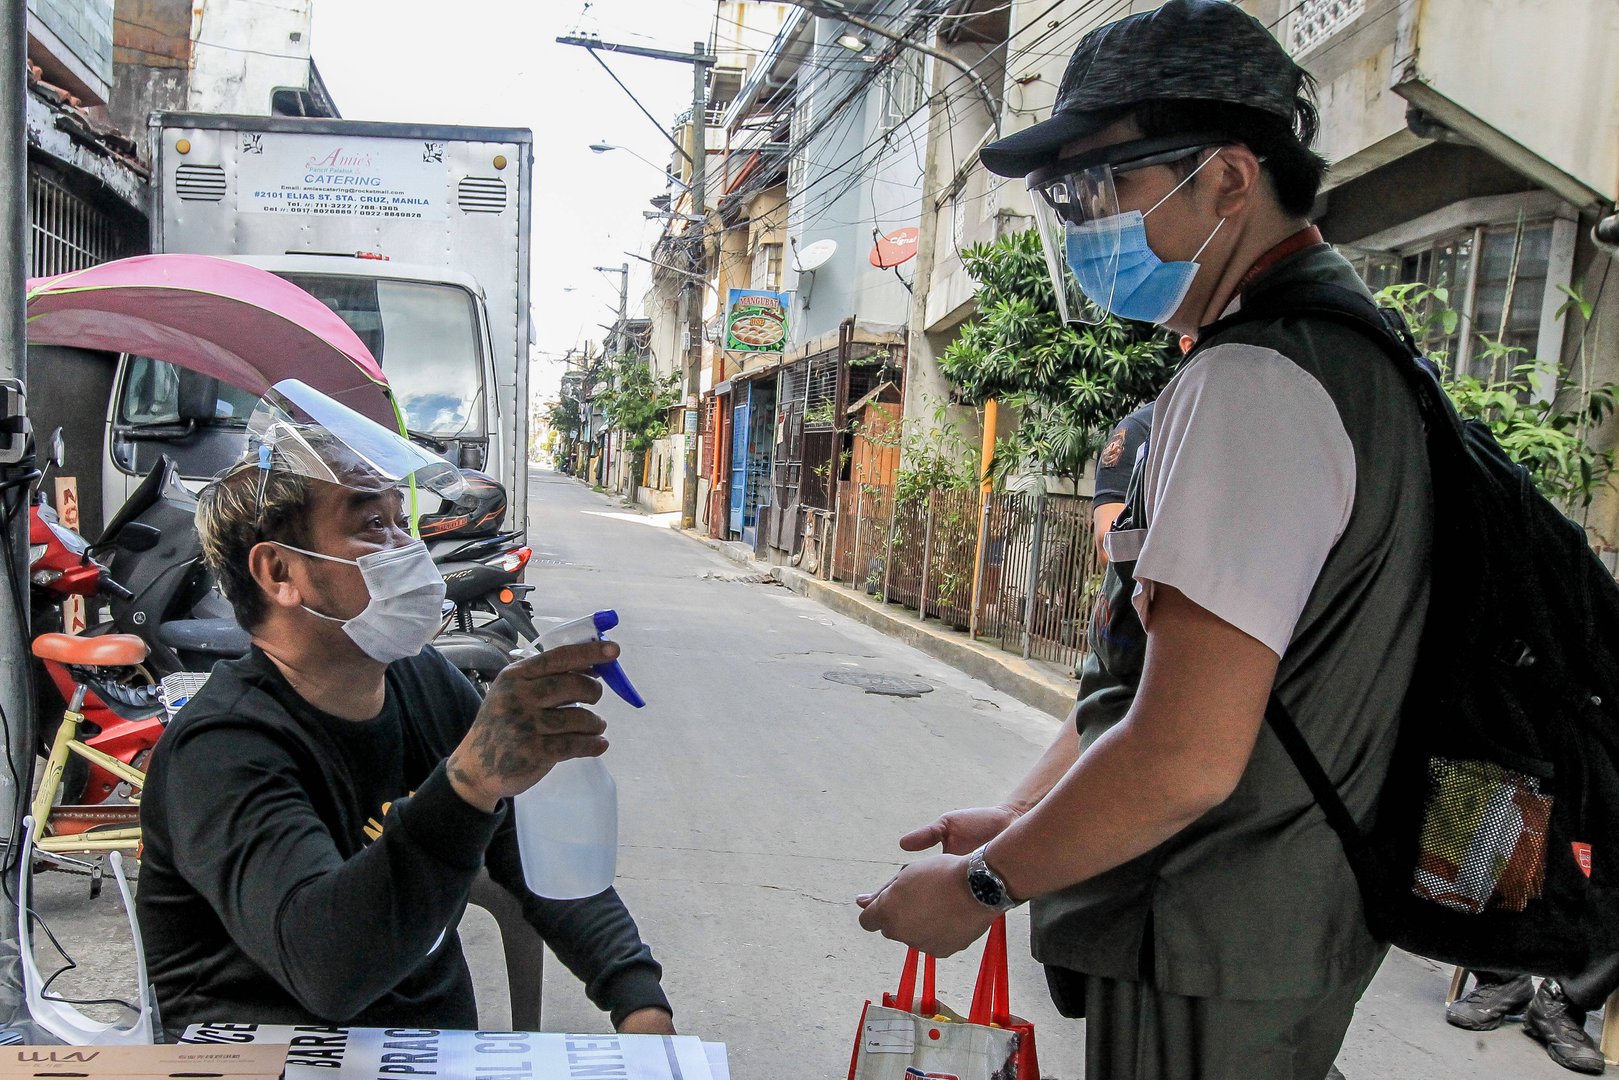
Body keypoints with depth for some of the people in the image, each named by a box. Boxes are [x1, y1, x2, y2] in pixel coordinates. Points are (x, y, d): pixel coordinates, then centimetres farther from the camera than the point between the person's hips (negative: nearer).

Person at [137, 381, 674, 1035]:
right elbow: (326, 966, -35)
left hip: (446, 1040, 5)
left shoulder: (426, 680, 4)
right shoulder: (220, 752, -19)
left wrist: (639, 999, -5)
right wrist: (470, 779, -48)